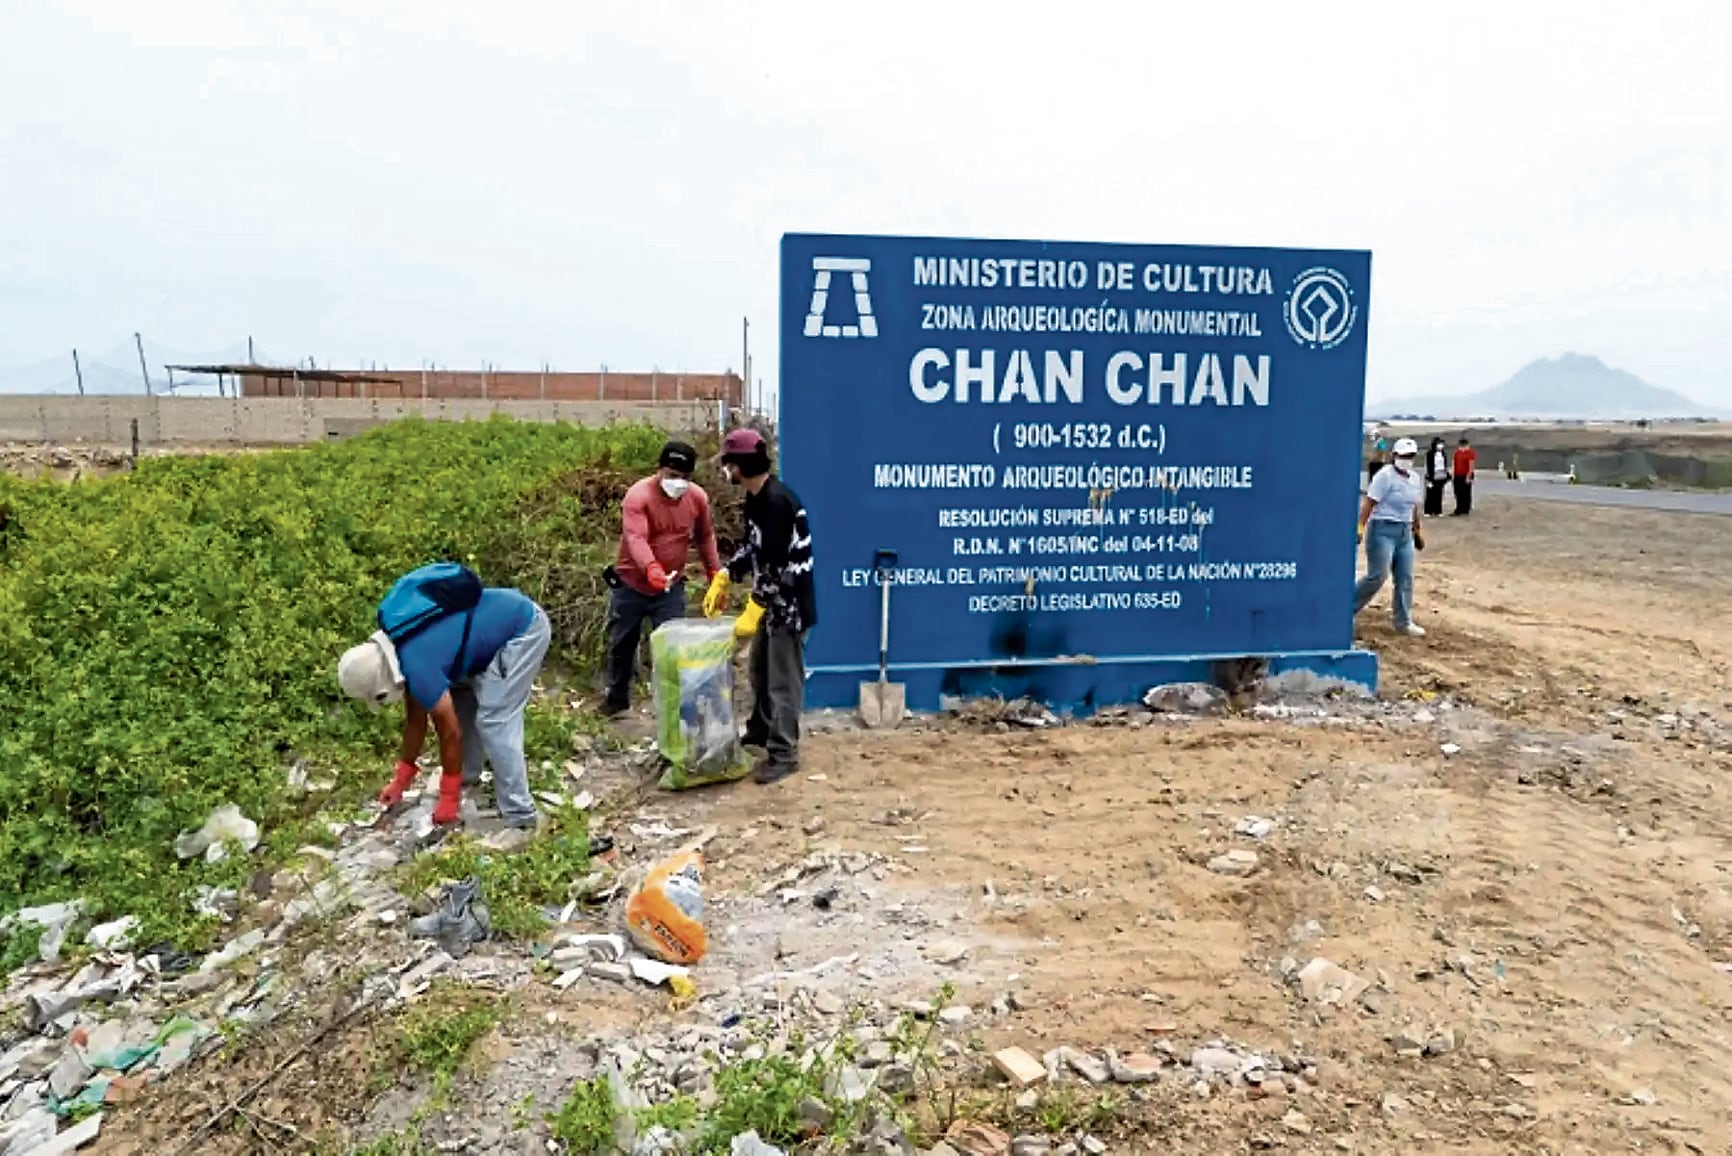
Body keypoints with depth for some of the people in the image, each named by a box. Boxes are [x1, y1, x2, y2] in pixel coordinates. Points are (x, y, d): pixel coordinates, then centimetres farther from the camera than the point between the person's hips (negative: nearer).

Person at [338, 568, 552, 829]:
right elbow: (415, 720, 18)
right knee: (462, 700, 16)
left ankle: (519, 815, -8)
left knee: (494, 721, -11)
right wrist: (400, 780, 23)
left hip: (524, 630, -10)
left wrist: (448, 800, -2)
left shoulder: (417, 668, -22)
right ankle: (466, 778, 28)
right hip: (508, 616, 10)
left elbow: (450, 734, -13)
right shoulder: (395, 653, 7)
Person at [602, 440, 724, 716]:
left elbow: (705, 537, 10)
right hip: (630, 584, -1)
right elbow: (636, 538, -36)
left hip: (671, 588, 2)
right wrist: (652, 570, -53)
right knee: (621, 643, 15)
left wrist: (715, 574, 10)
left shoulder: (698, 497, -7)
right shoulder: (638, 495, -21)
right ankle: (617, 697, 36)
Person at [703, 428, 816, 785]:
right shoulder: (755, 498, 9)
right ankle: (760, 731, 38)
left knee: (783, 680, -4)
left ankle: (784, 753, 4)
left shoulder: (777, 501, -24)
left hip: (789, 604, -10)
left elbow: (776, 564, -26)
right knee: (760, 670, 22)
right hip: (771, 601, 10)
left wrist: (753, 611, -24)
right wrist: (723, 578, 10)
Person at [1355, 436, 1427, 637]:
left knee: (1405, 578, 6)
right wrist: (1361, 527, -27)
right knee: (1377, 576, -10)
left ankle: (1404, 622, 13)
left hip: (1405, 532, 8)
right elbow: (1369, 502, -18)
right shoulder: (1385, 476, -11)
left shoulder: (1415, 478, 12)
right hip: (1383, 530, -7)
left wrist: (1417, 530, 25)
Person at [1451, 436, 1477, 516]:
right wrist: (1453, 473, 13)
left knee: (1466, 494, 0)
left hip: (1466, 476, -7)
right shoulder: (1457, 451, 12)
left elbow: (1471, 466, -14)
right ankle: (1458, 511, 15)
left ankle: (1465, 511, 5)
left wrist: (1468, 477, -19)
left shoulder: (1470, 453, -10)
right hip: (1457, 476, 7)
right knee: (1458, 495, 10)